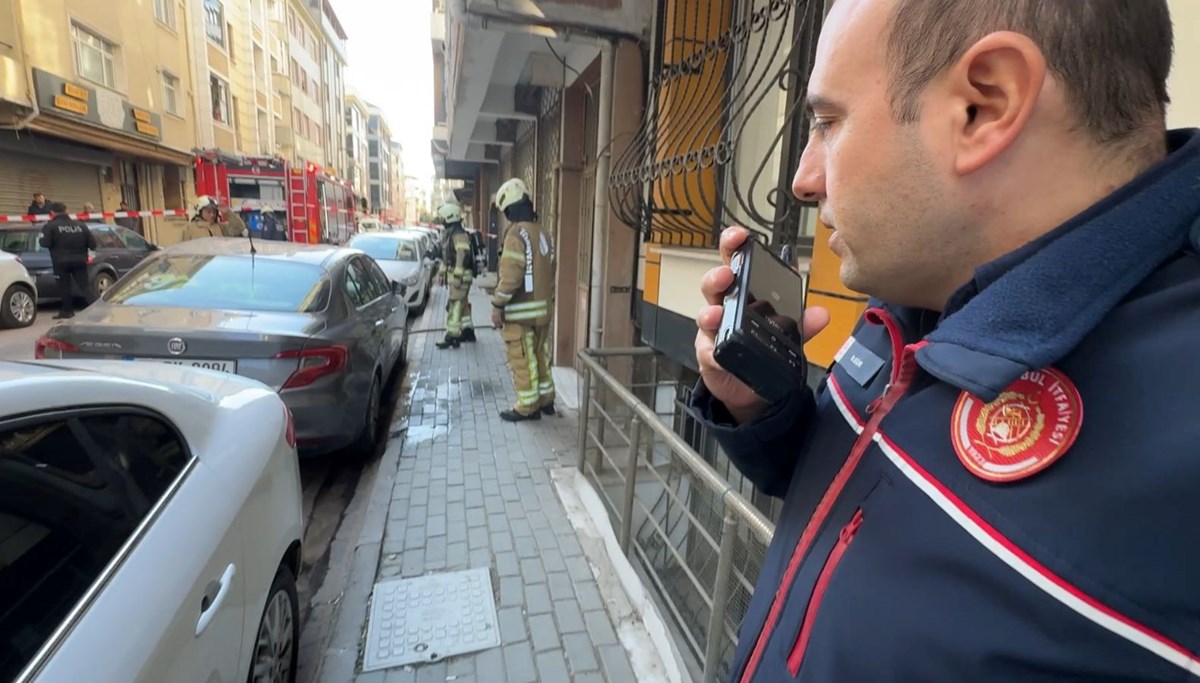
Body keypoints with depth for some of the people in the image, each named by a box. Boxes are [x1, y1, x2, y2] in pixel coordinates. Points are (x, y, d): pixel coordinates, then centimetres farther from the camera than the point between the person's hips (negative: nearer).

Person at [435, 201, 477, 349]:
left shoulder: (459, 235, -16)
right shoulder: (450, 233, 16)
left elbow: (462, 256, -24)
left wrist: (457, 276, -28)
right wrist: (443, 272, 24)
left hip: (461, 276, -10)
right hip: (454, 275, 10)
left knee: (454, 305, -12)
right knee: (462, 303, 17)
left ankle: (452, 336, -12)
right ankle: (468, 331, 27)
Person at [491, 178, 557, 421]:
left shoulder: (516, 233, -15)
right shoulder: (542, 233, 11)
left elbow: (510, 276, -21)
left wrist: (497, 306, -14)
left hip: (520, 311, -8)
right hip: (542, 308, 9)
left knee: (522, 360, 1)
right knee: (540, 356, 17)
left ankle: (527, 407, 10)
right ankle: (545, 400, 27)